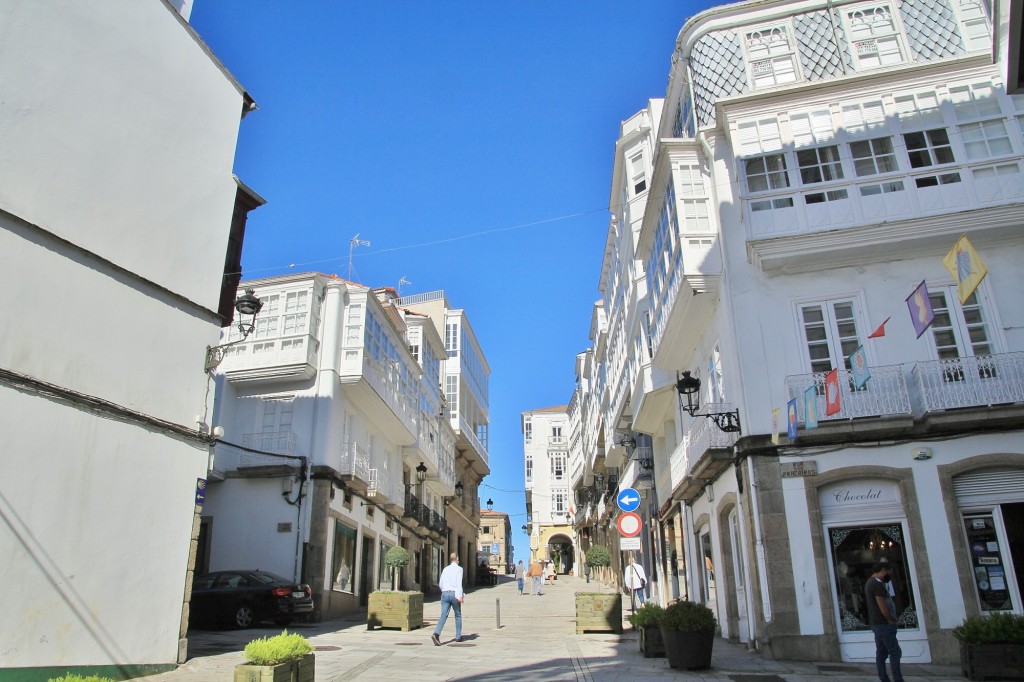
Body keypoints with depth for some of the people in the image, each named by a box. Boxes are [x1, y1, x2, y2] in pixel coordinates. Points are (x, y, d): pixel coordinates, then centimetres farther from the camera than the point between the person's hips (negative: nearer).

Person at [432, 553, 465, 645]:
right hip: (454, 594, -4)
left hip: (444, 594, 4)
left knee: (444, 615, -4)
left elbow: (440, 584, 18)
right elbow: (459, 583, -15)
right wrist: (460, 596, -19)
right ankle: (458, 636, 20)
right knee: (458, 615, 14)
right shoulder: (459, 569, -3)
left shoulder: (445, 569, 13)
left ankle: (436, 634, -24)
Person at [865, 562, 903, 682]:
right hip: (883, 623, -10)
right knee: (895, 652, -7)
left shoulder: (870, 582, 16)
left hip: (876, 623, 10)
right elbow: (883, 607, -22)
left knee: (881, 653, 9)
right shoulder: (877, 584, -17)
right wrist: (891, 620, -10)